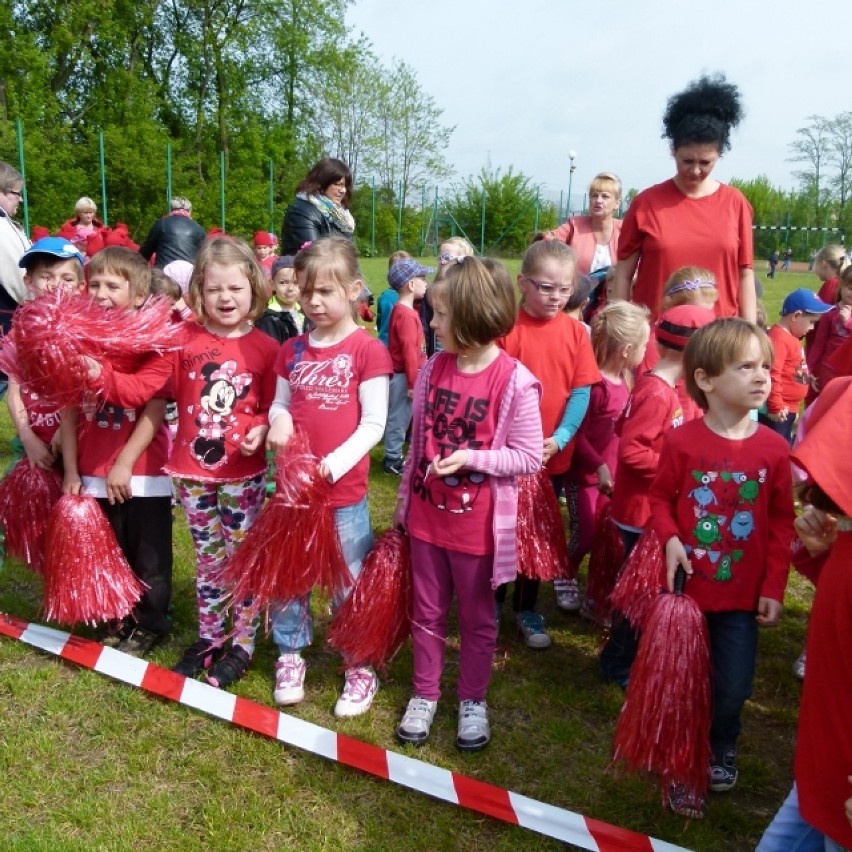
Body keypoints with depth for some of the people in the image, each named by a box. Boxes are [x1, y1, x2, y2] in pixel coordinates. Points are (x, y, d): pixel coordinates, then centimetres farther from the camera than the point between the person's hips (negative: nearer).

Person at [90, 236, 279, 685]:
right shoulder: (183, 341, -3)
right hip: (192, 471, 2)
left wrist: (262, 429, -21)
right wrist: (102, 375, -24)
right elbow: (140, 387, -8)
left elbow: (274, 408, -1)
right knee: (208, 560, 17)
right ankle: (208, 636, 34)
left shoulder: (264, 348, -5)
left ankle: (242, 643, 27)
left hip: (242, 474, -1)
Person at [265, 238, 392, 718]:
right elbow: (279, 404, 13)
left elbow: (373, 424, -11)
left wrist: (333, 464, -21)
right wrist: (278, 419, -11)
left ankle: (361, 668, 25)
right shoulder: (292, 351, 6)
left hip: (344, 492, -4)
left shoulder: (367, 350, -8)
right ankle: (290, 655, 35)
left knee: (350, 583, 7)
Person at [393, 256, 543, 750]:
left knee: (478, 617, 15)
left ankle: (473, 700, 34)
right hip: (427, 514, 4)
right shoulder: (434, 369, -2)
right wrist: (403, 504, 11)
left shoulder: (515, 381, -17)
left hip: (478, 522, -4)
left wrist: (471, 457, -25)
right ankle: (425, 695, 36)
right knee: (427, 612, 17)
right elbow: (418, 442, 7)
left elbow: (530, 457, -14)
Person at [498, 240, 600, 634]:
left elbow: (581, 392, -2)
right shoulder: (507, 329, -10)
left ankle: (525, 608, 32)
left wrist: (559, 439, -13)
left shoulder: (576, 332, -1)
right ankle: (492, 601, 31)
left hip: (554, 456, 3)